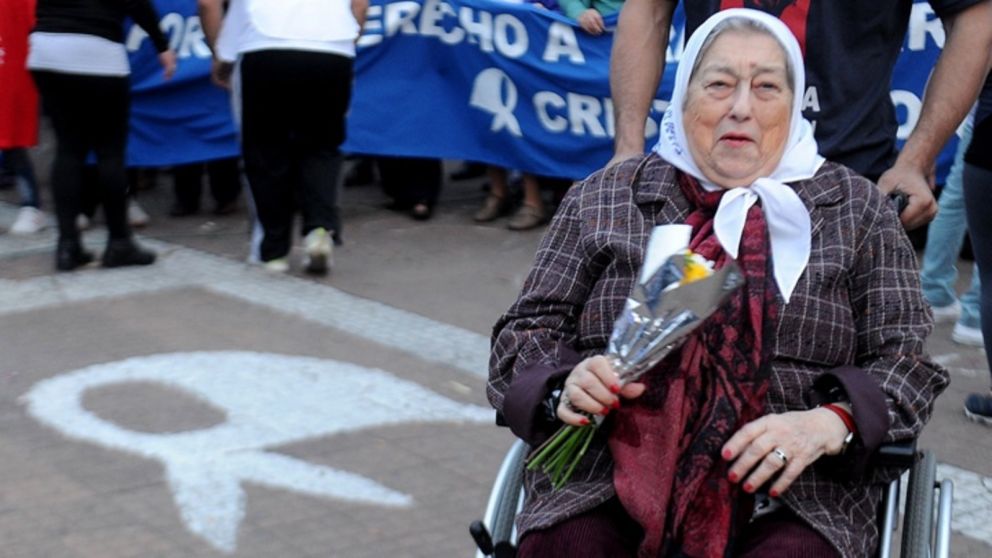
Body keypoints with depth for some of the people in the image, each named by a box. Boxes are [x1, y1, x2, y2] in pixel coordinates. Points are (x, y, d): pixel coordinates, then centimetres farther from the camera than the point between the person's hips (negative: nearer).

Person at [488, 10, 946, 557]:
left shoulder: (856, 209, 13)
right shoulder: (604, 199, 13)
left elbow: (908, 357, 8)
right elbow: (525, 334, 14)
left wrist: (828, 423, -13)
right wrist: (563, 387, -9)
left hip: (790, 495, 0)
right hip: (607, 480, 1)